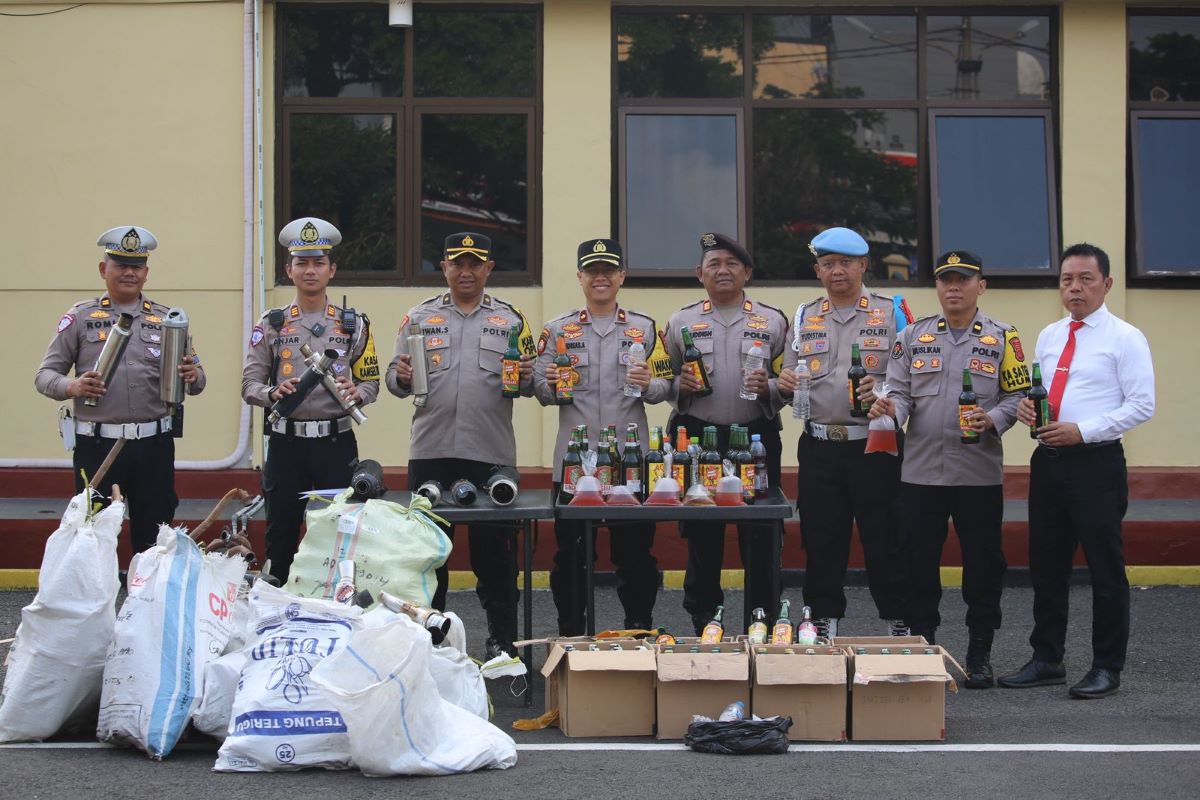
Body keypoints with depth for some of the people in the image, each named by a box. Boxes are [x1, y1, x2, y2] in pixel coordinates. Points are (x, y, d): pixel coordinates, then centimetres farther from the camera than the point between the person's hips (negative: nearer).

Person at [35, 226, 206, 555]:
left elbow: (195, 382, 12)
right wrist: (72, 386, -18)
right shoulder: (79, 317, 5)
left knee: (154, 539, 5)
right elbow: (45, 375, 4)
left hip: (154, 445, 2)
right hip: (96, 445, -2)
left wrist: (193, 375, -13)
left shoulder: (167, 319, 11)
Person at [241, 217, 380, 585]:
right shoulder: (270, 325, 6)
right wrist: (274, 394, -19)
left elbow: (371, 383, 7)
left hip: (337, 441, 0)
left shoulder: (353, 325, 7)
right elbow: (249, 384, 3)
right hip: (286, 441, 0)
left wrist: (355, 392, -16)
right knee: (281, 538, 5)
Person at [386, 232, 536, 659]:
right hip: (431, 451, 1)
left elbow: (528, 384, 10)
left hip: (492, 452, -1)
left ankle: (502, 640, 11)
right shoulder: (420, 317, 10)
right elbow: (394, 377, 10)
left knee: (495, 551, 3)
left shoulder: (511, 319, 9)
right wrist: (401, 378, -12)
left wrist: (527, 378, -13)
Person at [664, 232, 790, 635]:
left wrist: (768, 387, -12)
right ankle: (703, 626, 14)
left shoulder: (773, 321, 9)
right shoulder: (681, 322, 11)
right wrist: (682, 386, -8)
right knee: (701, 536, 4)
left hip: (757, 438, -1)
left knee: (760, 536, 0)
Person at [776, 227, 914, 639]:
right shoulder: (805, 317, 14)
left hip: (875, 446, -4)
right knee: (821, 543, 7)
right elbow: (790, 382, 18)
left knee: (885, 543, -1)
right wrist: (785, 385, -5)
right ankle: (823, 631, 15)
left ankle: (900, 632, 7)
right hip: (819, 447, 4)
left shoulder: (892, 311, 3)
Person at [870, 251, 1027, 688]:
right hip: (920, 471, 2)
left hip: (980, 472, -2)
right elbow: (900, 390, 8)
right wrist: (891, 407, -14)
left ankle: (980, 657, 13)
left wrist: (991, 420, -17)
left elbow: (1017, 396, 2)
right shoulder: (914, 335, 10)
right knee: (918, 563, 4)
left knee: (983, 565, 3)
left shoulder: (1002, 337, 4)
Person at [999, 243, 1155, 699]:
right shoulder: (1049, 336, 13)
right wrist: (1025, 406, -2)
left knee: (1105, 568, -1)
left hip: (1096, 461, -6)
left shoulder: (1125, 338, -5)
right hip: (1048, 460, 6)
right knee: (1046, 565, 10)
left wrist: (1083, 431, -18)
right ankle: (1047, 661, 21)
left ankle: (1107, 669, 8)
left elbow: (1141, 405, -10)